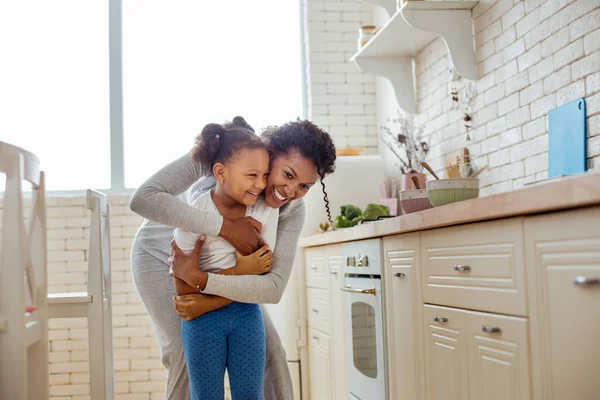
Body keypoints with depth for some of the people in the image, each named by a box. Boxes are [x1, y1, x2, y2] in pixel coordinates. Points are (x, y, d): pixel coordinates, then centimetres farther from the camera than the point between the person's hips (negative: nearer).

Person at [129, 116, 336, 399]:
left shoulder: (291, 211, -22)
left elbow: (274, 286, -30)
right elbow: (143, 199, -43)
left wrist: (201, 280, -42)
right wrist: (225, 227, -45)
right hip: (162, 254, -3)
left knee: (268, 349, -2)